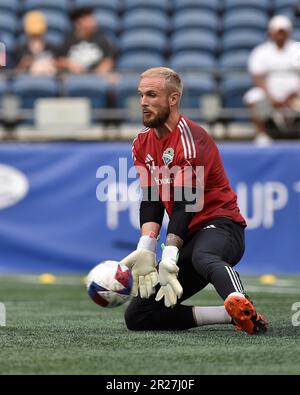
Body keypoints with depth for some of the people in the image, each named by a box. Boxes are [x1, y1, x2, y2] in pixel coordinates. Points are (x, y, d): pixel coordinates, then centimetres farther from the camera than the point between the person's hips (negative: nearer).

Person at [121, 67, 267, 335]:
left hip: (220, 224, -8)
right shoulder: (143, 144, 12)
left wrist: (169, 257, -29)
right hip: (188, 237, 8)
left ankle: (246, 311, -71)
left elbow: (185, 202, -20)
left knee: (202, 256, -44)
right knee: (137, 317, 0)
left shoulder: (190, 137, -13)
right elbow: (151, 201, 3)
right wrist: (145, 249, -15)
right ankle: (232, 314, -9)